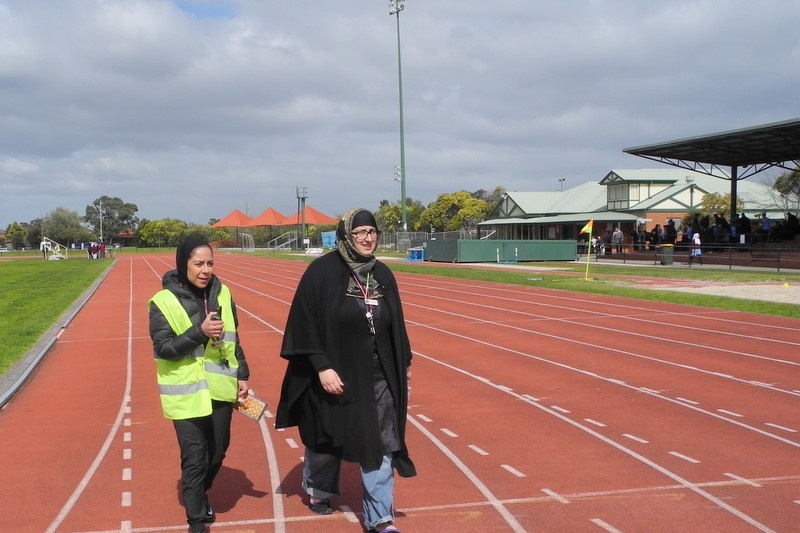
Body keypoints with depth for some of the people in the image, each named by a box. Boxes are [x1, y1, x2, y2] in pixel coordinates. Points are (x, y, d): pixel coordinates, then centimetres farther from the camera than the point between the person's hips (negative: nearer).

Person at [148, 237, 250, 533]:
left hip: (220, 388, 5)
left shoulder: (221, 294, 1)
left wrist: (242, 374, 8)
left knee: (218, 451, 16)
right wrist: (199, 332, -25)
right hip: (186, 392, -4)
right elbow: (162, 349, -15)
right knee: (195, 457, 0)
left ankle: (198, 494, 43)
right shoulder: (164, 301, -12)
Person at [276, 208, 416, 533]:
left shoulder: (383, 275, 4)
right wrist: (321, 367, -20)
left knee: (380, 446, 2)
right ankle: (318, 492, 44)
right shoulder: (323, 271, -12)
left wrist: (402, 368, 10)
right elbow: (306, 323, -14)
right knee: (327, 438, 17)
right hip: (335, 375, -4)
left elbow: (395, 327, 10)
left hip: (378, 378, 4)